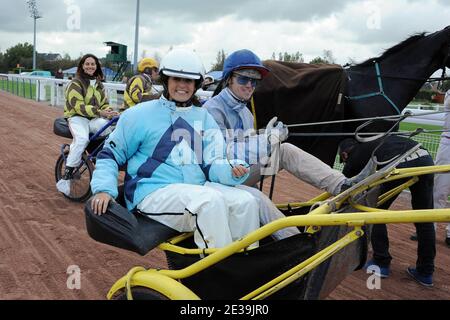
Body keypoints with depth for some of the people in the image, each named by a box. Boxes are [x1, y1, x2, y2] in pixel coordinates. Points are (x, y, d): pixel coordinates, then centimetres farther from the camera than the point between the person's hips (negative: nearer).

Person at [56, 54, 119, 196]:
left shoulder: (99, 84, 18)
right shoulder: (76, 83, -4)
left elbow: (104, 104, 16)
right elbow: (79, 106, -15)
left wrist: (109, 112, -8)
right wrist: (99, 112, -26)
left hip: (94, 119, 5)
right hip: (77, 117, -5)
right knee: (82, 139, -36)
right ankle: (65, 178, -32)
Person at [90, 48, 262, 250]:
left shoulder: (204, 118, 17)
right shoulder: (140, 114, 6)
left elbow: (211, 164, 9)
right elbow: (109, 155, 9)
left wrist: (233, 170, -14)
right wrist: (104, 189, -8)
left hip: (197, 188, 5)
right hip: (152, 193, -4)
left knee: (246, 202, -22)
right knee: (210, 201, -33)